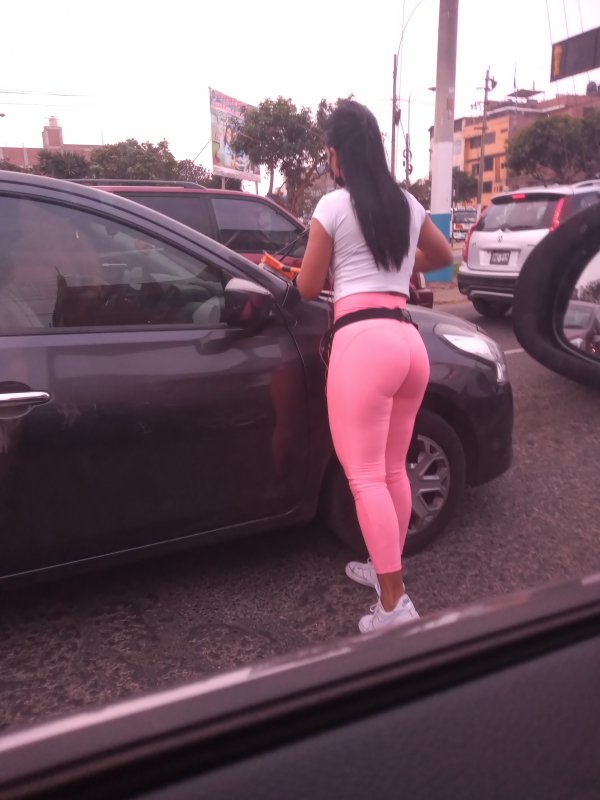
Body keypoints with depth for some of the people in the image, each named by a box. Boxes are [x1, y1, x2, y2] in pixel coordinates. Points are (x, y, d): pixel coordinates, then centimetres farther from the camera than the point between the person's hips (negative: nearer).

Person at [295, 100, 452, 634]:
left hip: (362, 341, -7)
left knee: (365, 476, -5)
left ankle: (395, 602, -4)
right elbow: (443, 255, 36)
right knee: (393, 470, 16)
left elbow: (308, 288, 7)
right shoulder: (407, 205, 19)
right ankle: (386, 569, 29)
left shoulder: (333, 206, 1)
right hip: (409, 340, 7)